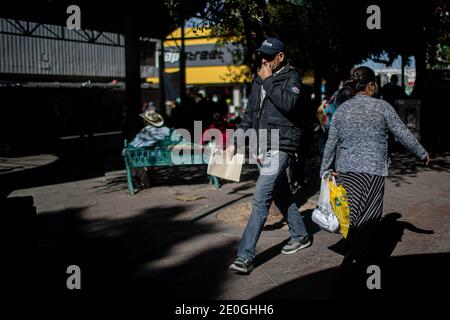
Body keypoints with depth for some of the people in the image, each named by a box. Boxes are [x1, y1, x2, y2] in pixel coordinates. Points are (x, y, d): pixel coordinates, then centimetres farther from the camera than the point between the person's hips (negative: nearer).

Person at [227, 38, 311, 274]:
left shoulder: (291, 76, -4)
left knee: (261, 200, -13)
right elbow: (249, 114, 20)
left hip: (280, 147, -8)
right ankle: (300, 236, 35)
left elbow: (288, 104, -24)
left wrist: (268, 81, -15)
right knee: (281, 195, 17)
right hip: (262, 147, 8)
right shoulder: (259, 80, 16)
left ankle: (245, 256, -12)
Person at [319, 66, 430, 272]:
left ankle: (353, 254, 19)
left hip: (345, 169, 4)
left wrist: (325, 171, 13)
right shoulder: (382, 107, -3)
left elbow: (331, 144, 6)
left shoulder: (341, 110, 6)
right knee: (368, 216, 2)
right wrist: (422, 154, 15)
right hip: (373, 170, -4)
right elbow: (404, 135, 1)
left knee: (352, 213, 11)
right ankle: (351, 257, -3)